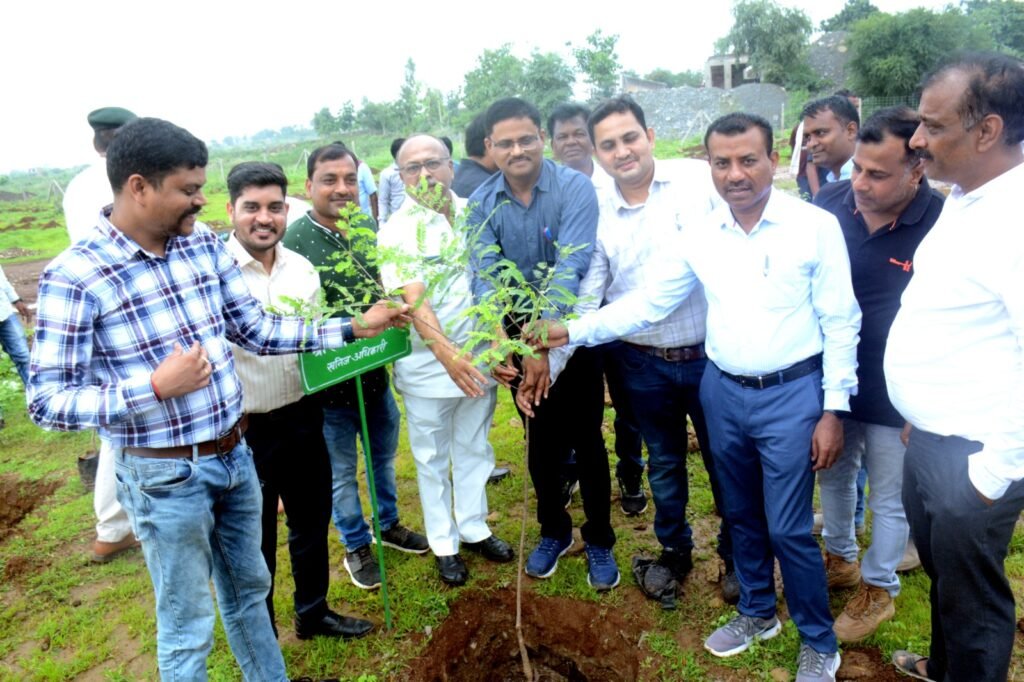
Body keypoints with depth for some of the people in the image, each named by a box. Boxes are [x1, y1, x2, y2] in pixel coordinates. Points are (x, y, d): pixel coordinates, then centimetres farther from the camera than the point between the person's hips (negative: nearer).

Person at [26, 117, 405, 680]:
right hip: (164, 475, -6)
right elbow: (46, 401, -16)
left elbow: (257, 329, 5)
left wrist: (352, 328, -1)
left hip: (235, 455, 6)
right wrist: (156, 387, -28)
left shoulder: (205, 244, -1)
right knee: (187, 629, 12)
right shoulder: (74, 275, -18)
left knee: (249, 588, 25)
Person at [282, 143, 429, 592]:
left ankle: (388, 525, 47)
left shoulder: (369, 228, -1)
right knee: (342, 471, 15)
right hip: (329, 383, -5)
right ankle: (356, 546, 37)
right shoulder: (293, 242, -19)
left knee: (384, 456, 23)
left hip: (375, 372, 5)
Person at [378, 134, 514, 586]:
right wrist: (447, 352, -37)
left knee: (474, 449, 18)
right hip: (427, 366, -3)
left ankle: (474, 528, 37)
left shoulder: (474, 213, 1)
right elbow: (413, 300, -23)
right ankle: (443, 544, 29)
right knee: (432, 459, 12)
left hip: (479, 356, 4)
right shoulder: (397, 231, -11)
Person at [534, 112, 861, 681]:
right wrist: (573, 332, -8)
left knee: (789, 528, 2)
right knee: (741, 516, 18)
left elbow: (840, 323, -7)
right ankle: (757, 612, 42)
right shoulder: (698, 236, 0)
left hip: (791, 394, -4)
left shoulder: (816, 226, -9)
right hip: (723, 392, 4)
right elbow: (646, 304, 0)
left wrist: (834, 409, -9)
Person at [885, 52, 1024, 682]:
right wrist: (919, 419, 16)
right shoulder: (965, 199, 5)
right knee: (940, 566, 28)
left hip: (970, 459, -9)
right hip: (928, 439, 9)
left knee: (971, 599, 12)